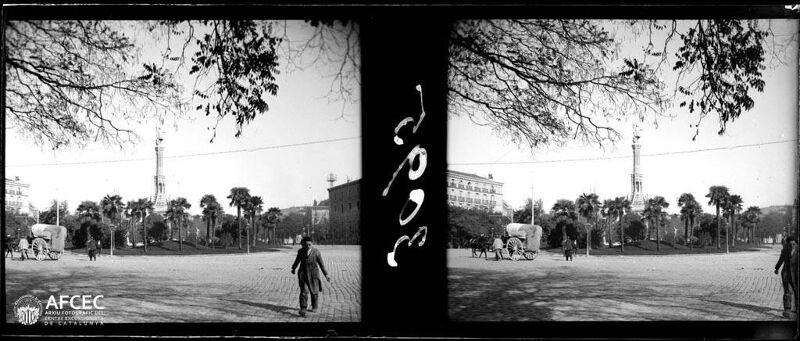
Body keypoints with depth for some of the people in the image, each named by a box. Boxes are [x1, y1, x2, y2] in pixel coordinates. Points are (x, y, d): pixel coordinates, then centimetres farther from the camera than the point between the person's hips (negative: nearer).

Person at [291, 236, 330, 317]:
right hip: (303, 273, 1)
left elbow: (321, 264, -4)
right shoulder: (301, 251, -2)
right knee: (304, 291, -11)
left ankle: (314, 307, 33)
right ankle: (303, 310, -17)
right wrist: (293, 268, 31)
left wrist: (326, 274, -7)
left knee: (314, 291, 11)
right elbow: (297, 260, 17)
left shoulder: (316, 252, -8)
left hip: (313, 274, -1)